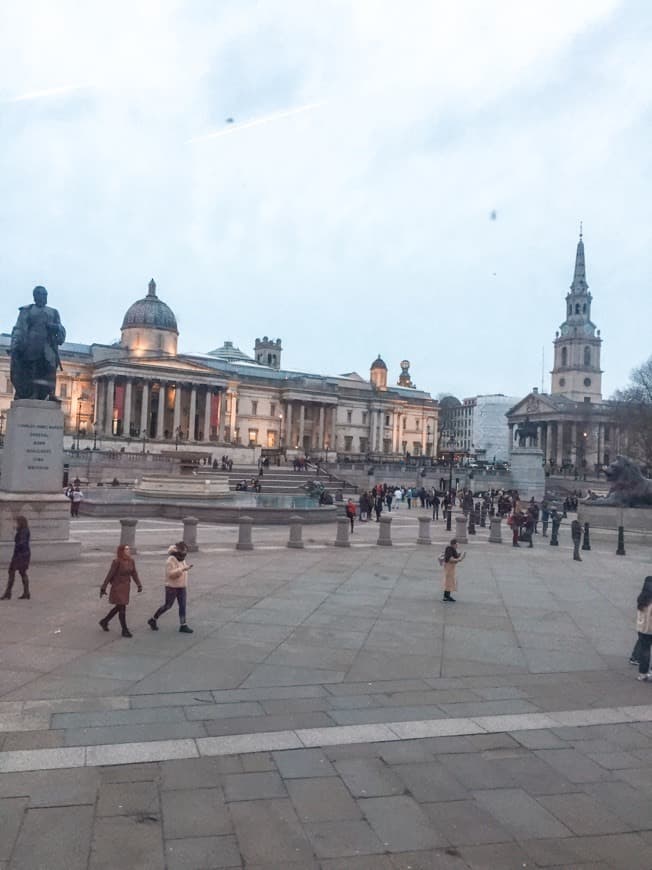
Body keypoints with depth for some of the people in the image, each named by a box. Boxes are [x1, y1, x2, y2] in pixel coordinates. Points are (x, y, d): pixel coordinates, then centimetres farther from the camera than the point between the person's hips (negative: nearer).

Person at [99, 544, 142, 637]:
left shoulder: (131, 561, 1)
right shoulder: (117, 561, -18)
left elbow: (134, 574, 3)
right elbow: (110, 575, -15)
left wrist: (139, 585, -6)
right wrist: (103, 588, -12)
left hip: (126, 587, 7)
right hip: (118, 587, -7)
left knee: (118, 607, 19)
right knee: (122, 609, -4)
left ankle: (104, 621, 39)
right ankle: (125, 630, 7)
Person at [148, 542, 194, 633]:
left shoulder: (182, 559, 9)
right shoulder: (171, 560, -17)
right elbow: (171, 573, -27)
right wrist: (183, 569, -33)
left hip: (181, 587, 7)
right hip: (172, 587, -7)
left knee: (182, 606, 2)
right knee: (167, 606, 2)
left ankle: (183, 626, 4)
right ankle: (152, 620, 19)